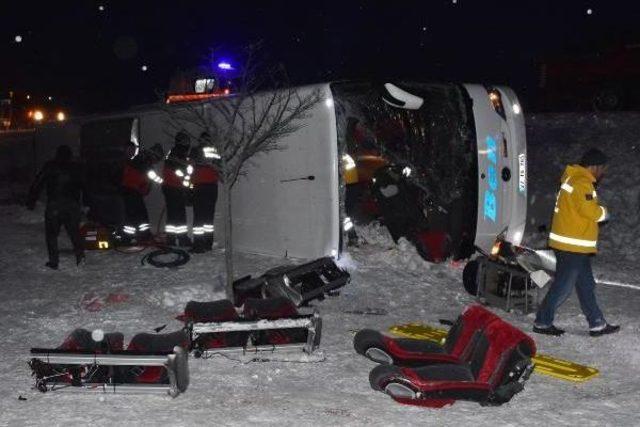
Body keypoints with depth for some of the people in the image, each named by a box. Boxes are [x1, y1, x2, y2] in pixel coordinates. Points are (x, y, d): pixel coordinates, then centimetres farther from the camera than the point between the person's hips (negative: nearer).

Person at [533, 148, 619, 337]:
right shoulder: (582, 182, -17)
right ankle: (542, 322, 7)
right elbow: (590, 210, -25)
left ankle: (597, 324, 22)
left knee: (586, 285, 15)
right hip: (572, 246, -11)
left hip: (576, 246, 11)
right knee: (563, 287, -2)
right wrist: (604, 212, -5)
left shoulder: (573, 178, 16)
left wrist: (598, 212, 3)